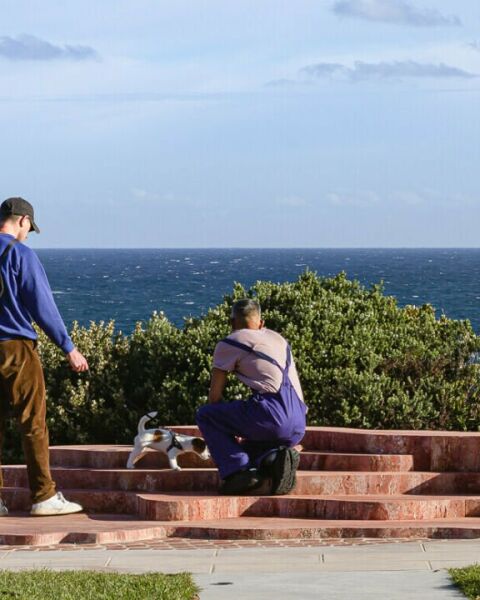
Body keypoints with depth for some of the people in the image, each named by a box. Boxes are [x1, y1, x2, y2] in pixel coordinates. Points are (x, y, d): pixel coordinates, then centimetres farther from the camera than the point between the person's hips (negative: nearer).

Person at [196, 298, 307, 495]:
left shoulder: (228, 345, 9)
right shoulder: (278, 339, 28)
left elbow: (215, 395, 12)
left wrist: (219, 440, 29)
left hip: (271, 413, -6)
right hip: (298, 427, 7)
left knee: (204, 414, 10)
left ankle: (238, 470, -7)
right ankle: (275, 458, -4)